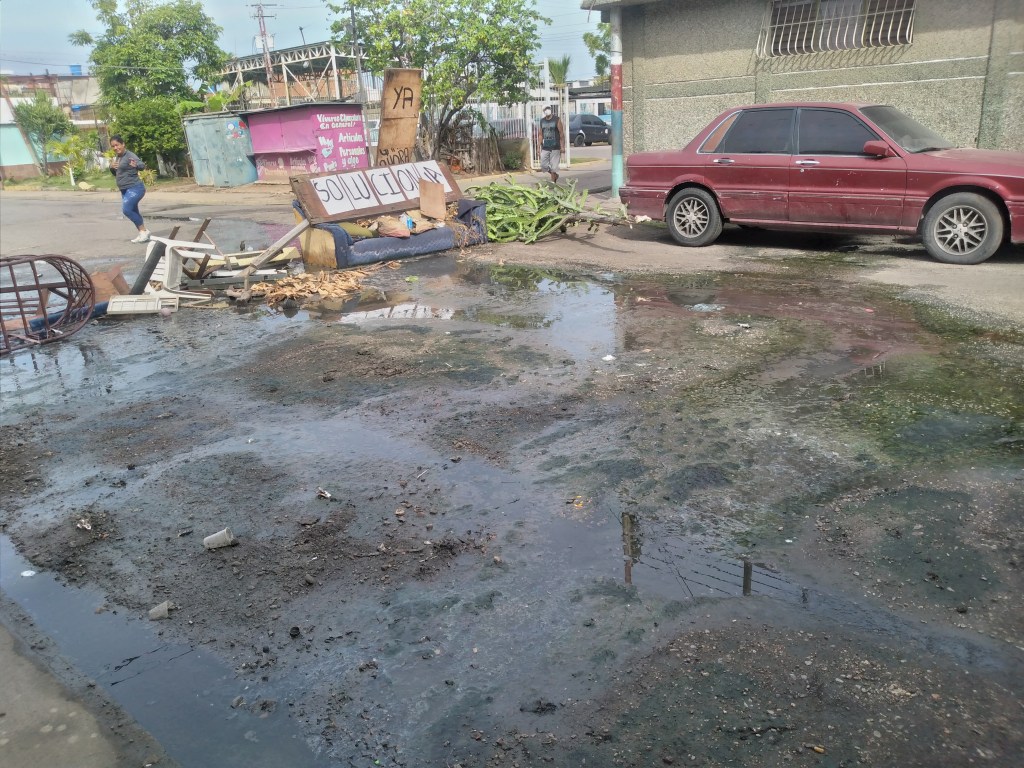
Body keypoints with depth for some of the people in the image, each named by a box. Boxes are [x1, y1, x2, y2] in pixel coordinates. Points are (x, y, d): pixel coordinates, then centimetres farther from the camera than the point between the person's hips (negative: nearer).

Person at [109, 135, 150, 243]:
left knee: (126, 209, -22)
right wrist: (111, 167, 3)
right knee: (133, 212, 11)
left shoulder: (130, 155, -13)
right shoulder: (118, 158, 14)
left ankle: (144, 231, -12)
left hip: (135, 188, -10)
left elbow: (142, 166, -29)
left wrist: (136, 165, -52)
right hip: (125, 190, 10)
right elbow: (116, 174, 24)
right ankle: (143, 234, 19)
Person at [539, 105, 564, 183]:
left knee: (553, 167, -4)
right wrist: (539, 146, 8)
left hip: (555, 148, -4)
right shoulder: (542, 121, 10)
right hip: (545, 148, 4)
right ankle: (555, 175, 26)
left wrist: (562, 146, -11)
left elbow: (561, 134, -4)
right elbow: (541, 135, 14)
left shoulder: (556, 120, -3)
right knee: (543, 165, 2)